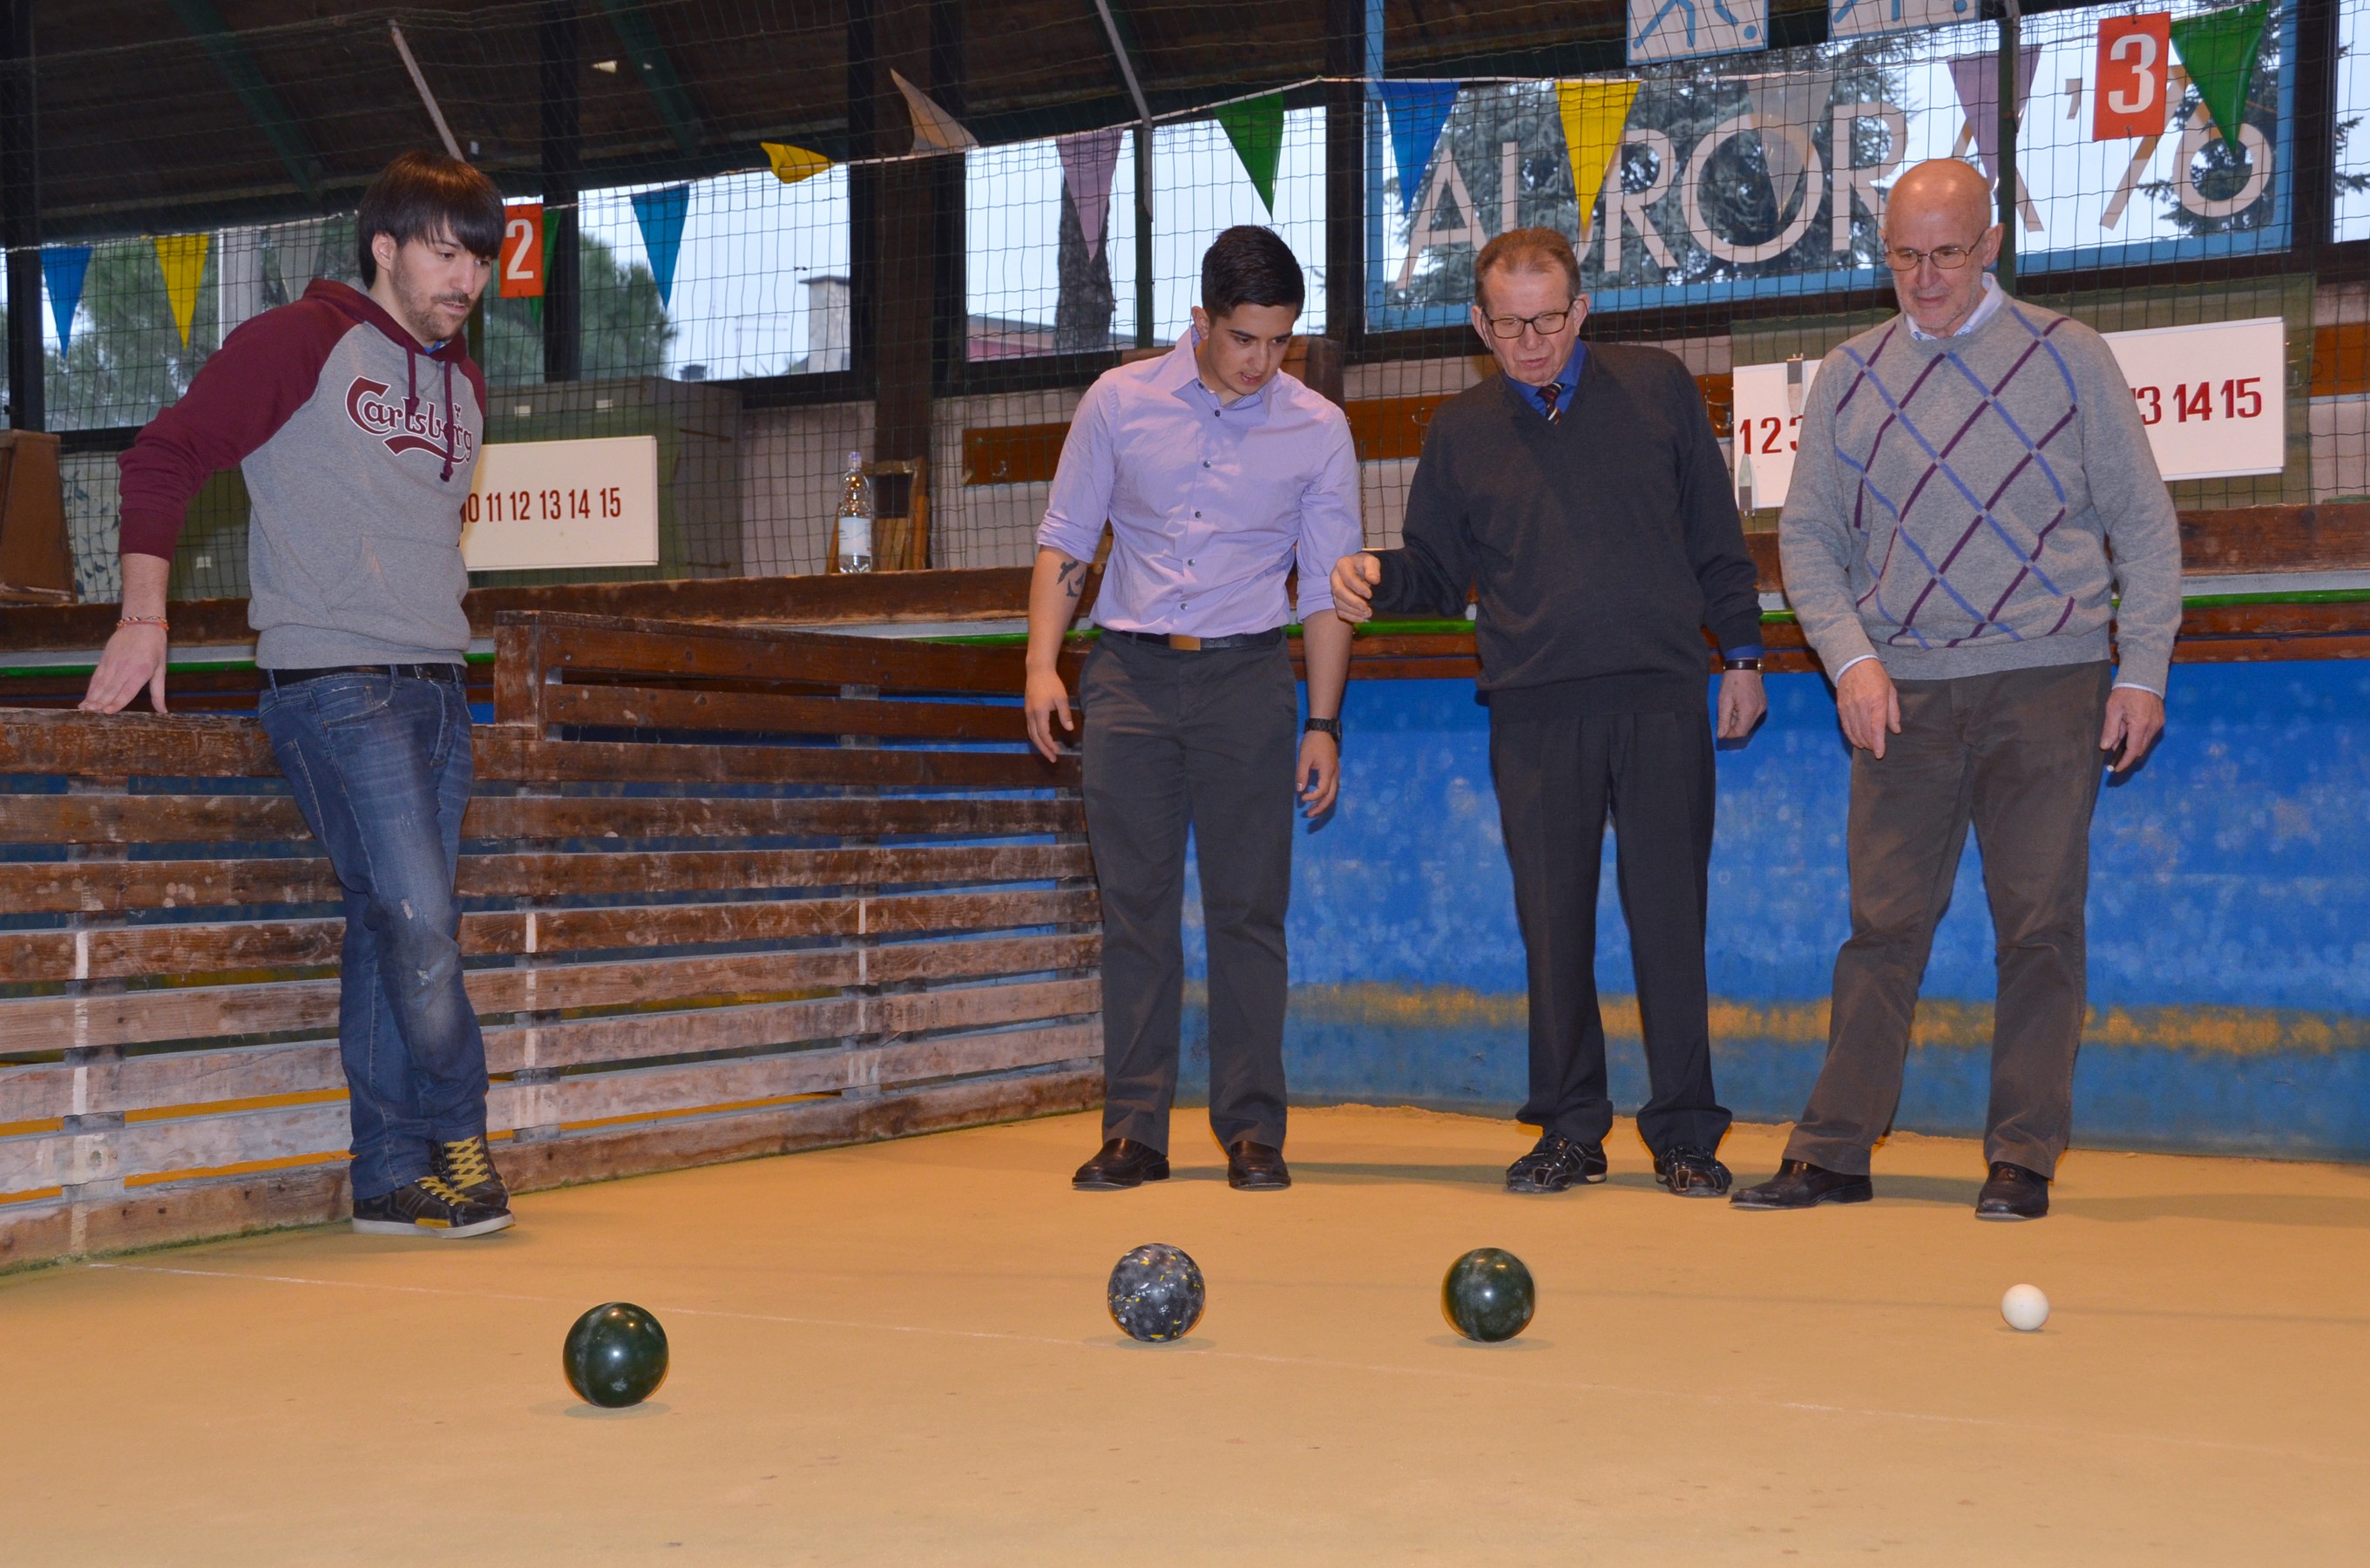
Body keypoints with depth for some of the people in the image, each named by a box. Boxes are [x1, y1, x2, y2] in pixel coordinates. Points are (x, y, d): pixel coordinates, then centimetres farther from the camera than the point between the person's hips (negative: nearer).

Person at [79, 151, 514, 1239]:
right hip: (332, 685, -7)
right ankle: (456, 1139, 5)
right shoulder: (300, 343, -3)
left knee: (401, 928, 6)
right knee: (415, 917, -12)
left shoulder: (464, 386, 18)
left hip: (435, 687, 7)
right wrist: (145, 616, -9)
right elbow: (165, 456, -3)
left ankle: (392, 1177, 9)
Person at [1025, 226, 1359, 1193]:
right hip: (1128, 677, 1)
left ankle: (1252, 1130, 5)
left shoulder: (1317, 430, 2)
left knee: (1248, 911, -2)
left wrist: (1323, 724, 1)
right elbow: (1064, 541, 9)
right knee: (1133, 909, 1)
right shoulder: (1119, 402, 2)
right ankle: (1133, 1132, 5)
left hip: (1246, 678, 0)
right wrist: (1042, 662, -2)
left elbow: (1327, 587, 5)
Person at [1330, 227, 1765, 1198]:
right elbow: (1438, 573, 15)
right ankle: (1570, 1130, 14)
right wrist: (1378, 576, -6)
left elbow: (1716, 537, 11)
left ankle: (1685, 1134, 7)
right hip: (1534, 709, 2)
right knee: (1552, 921, 3)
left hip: (1662, 696, -1)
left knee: (1669, 915, -1)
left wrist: (1741, 653, 8)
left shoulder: (1657, 388, 8)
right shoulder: (1462, 430, 11)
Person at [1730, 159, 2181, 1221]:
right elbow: (1807, 535, 11)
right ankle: (1834, 1151, 5)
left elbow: (2142, 521, 7)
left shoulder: (2068, 357, 6)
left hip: (2045, 683, -1)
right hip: (1902, 692, 2)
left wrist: (2142, 670, 0)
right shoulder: (1849, 377, 11)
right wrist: (1850, 657, -4)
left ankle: (2023, 1160, 6)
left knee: (2039, 924, -1)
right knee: (1883, 923, 0)